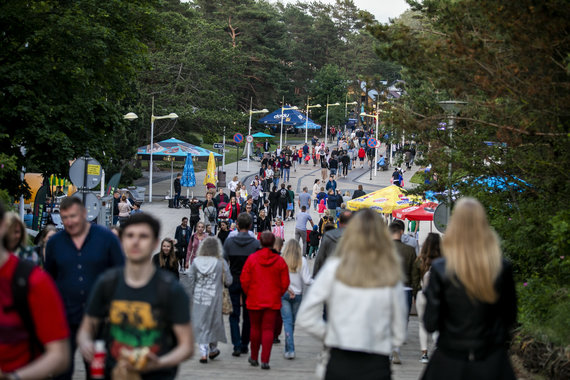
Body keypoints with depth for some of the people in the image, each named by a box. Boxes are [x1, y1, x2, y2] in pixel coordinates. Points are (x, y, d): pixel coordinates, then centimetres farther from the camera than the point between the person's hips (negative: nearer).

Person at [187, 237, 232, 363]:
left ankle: (203, 352, -3)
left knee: (200, 325, 7)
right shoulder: (221, 263, -9)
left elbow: (191, 281, 1)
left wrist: (190, 298, 11)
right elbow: (228, 281, -7)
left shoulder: (196, 262, -3)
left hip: (199, 300, 1)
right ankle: (212, 350, 30)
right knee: (214, 324, 16)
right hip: (215, 299, -1)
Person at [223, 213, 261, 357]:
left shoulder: (229, 241, -6)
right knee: (248, 316, 13)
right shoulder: (256, 243, -8)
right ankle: (244, 345, 17)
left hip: (233, 282, 0)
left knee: (234, 315, 3)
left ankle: (237, 345, -8)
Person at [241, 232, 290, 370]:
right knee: (268, 329, 2)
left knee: (255, 328, 14)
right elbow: (285, 283, 0)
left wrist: (248, 294, 12)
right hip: (273, 301, 0)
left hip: (254, 300, 0)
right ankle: (265, 360, -5)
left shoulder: (252, 259, -7)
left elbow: (244, 280, -4)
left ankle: (254, 358, 24)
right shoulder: (280, 261, -5)